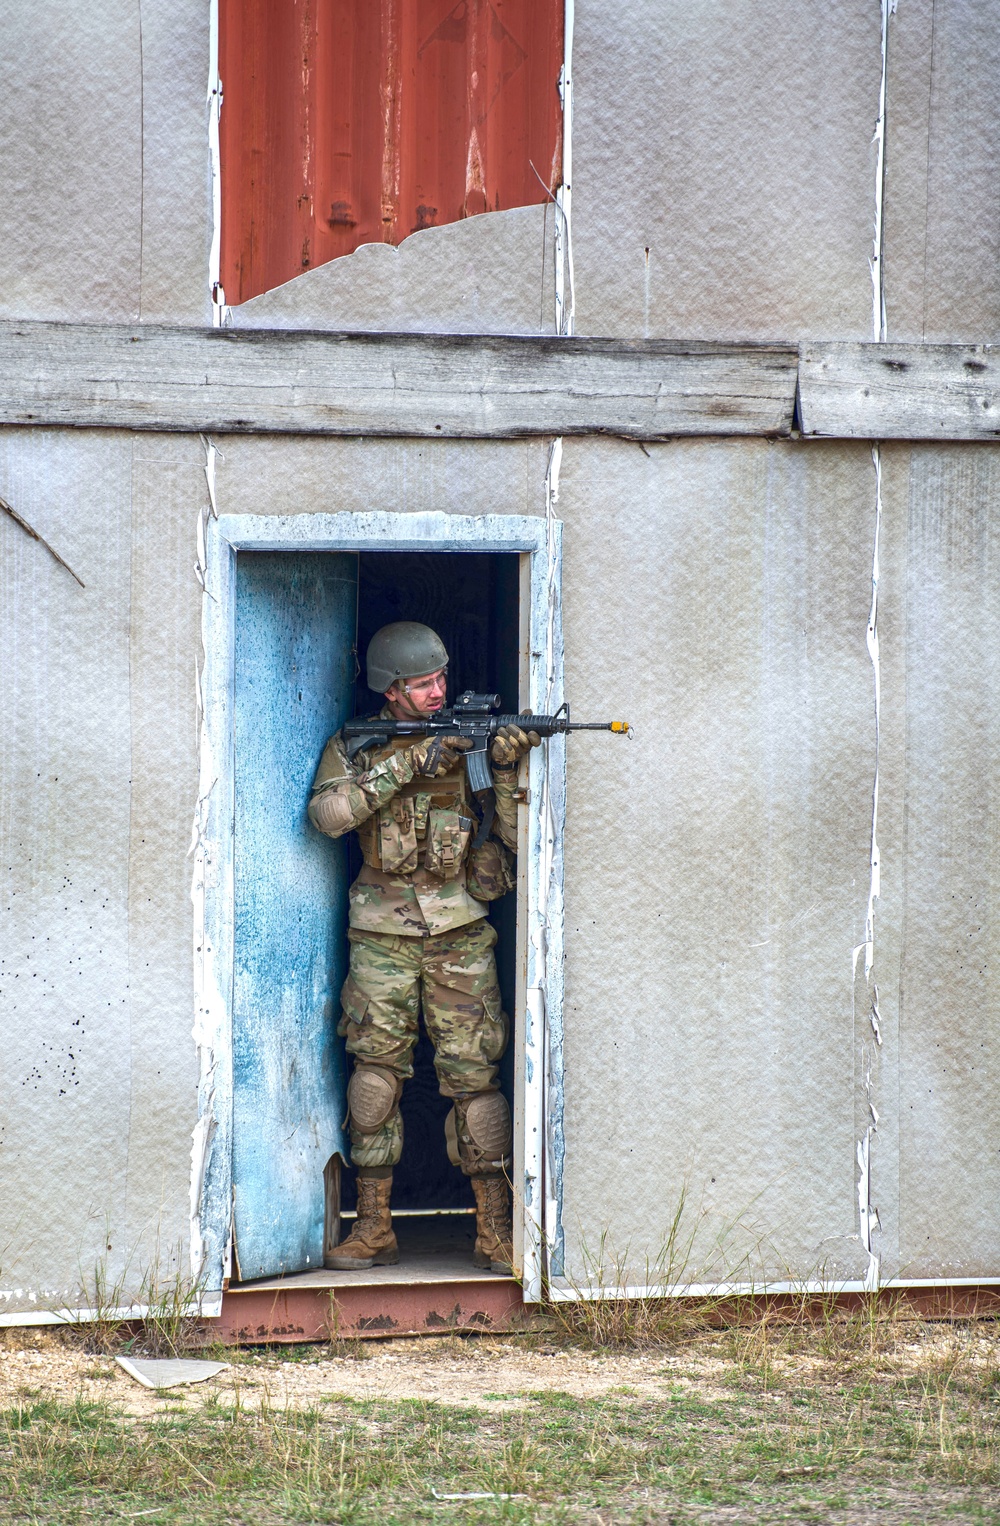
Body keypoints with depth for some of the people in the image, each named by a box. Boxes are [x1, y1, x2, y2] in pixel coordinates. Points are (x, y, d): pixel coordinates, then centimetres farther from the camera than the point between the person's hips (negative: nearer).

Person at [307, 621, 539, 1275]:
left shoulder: (469, 738, 5)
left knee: (473, 1074, -3)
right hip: (382, 936, 0)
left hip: (459, 933, 0)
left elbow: (513, 838, 0)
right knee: (377, 1073, -1)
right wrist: (408, 764, -20)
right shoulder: (354, 748, 4)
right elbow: (327, 812, -16)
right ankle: (373, 1229, 6)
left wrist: (508, 769, -17)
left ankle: (495, 1231, 1)